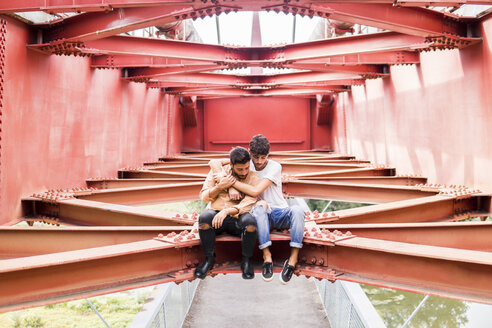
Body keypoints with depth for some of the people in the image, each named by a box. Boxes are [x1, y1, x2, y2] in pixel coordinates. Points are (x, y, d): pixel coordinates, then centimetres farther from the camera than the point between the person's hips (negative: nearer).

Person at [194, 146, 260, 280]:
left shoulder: (254, 178, -1)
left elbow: (247, 205, -13)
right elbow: (204, 197, 6)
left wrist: (227, 211, -31)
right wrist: (219, 187, -13)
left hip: (237, 220, -1)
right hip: (216, 216, 1)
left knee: (250, 220, -35)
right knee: (205, 217, -33)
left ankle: (246, 260, -9)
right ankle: (209, 258, -9)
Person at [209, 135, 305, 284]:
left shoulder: (275, 167, -8)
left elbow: (255, 191, -19)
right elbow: (214, 162, -4)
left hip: (281, 213, 0)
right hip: (261, 216, 1)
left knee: (297, 210, -34)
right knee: (259, 207, -36)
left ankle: (292, 260, -31)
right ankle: (267, 257, -32)